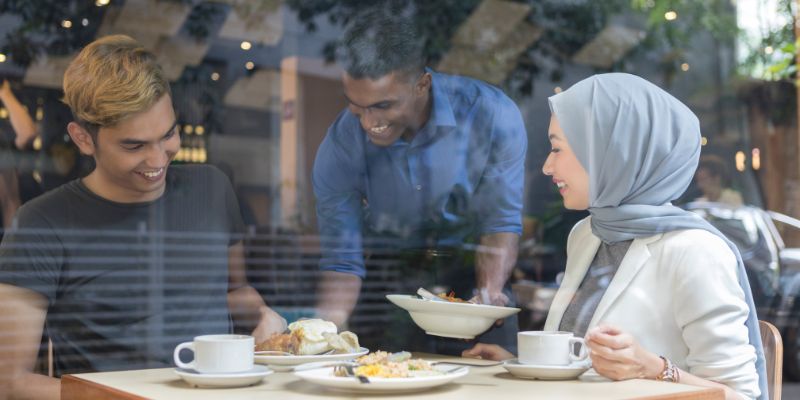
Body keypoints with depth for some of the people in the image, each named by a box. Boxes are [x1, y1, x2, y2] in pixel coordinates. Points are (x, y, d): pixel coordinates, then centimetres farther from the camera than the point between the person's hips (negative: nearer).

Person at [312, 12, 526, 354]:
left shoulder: (493, 117, -18)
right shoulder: (339, 149, -15)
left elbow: (501, 225, -10)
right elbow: (342, 261, -12)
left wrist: (489, 293, -28)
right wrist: (323, 328, -32)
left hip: (471, 274, 0)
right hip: (389, 284, 1)